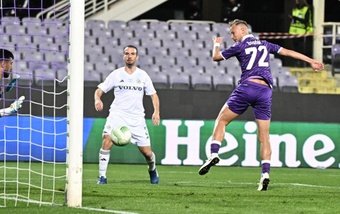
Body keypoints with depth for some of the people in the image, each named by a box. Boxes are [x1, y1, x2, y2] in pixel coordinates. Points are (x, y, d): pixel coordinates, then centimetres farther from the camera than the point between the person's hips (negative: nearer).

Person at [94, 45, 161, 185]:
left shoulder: (143, 76, 7)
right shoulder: (116, 74, 3)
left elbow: (153, 94, 12)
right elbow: (100, 89, 3)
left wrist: (156, 112, -3)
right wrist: (97, 99, -19)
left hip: (137, 118, 1)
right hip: (117, 114, -1)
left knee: (146, 152, 1)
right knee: (107, 140, -26)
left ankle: (153, 170, 35)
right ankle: (102, 176, -20)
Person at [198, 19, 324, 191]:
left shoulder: (240, 46, 8)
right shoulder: (265, 45, 20)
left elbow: (216, 57, 17)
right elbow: (288, 52, 22)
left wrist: (216, 44, 38)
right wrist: (311, 61, 28)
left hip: (247, 86, -4)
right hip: (265, 91, 4)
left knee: (221, 120, 11)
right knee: (264, 137, 3)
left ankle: (214, 154, -7)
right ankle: (265, 173, -8)